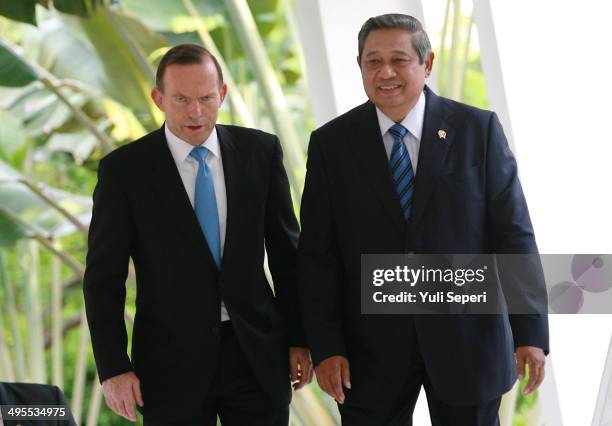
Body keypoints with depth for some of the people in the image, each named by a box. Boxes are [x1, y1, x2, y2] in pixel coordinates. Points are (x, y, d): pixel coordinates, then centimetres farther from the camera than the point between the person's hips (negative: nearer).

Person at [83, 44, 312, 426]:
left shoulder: (261, 151, 1)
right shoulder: (123, 169, -6)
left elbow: (286, 251, 8)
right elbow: (104, 278, -4)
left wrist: (299, 337, 7)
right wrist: (113, 368, -8)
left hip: (257, 354, 2)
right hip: (172, 362, -2)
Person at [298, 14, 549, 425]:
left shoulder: (478, 129, -3)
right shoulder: (331, 143, 0)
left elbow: (513, 233, -4)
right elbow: (317, 254, 0)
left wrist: (531, 331, -9)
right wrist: (325, 347, -6)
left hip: (467, 337, 0)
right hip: (371, 348, 1)